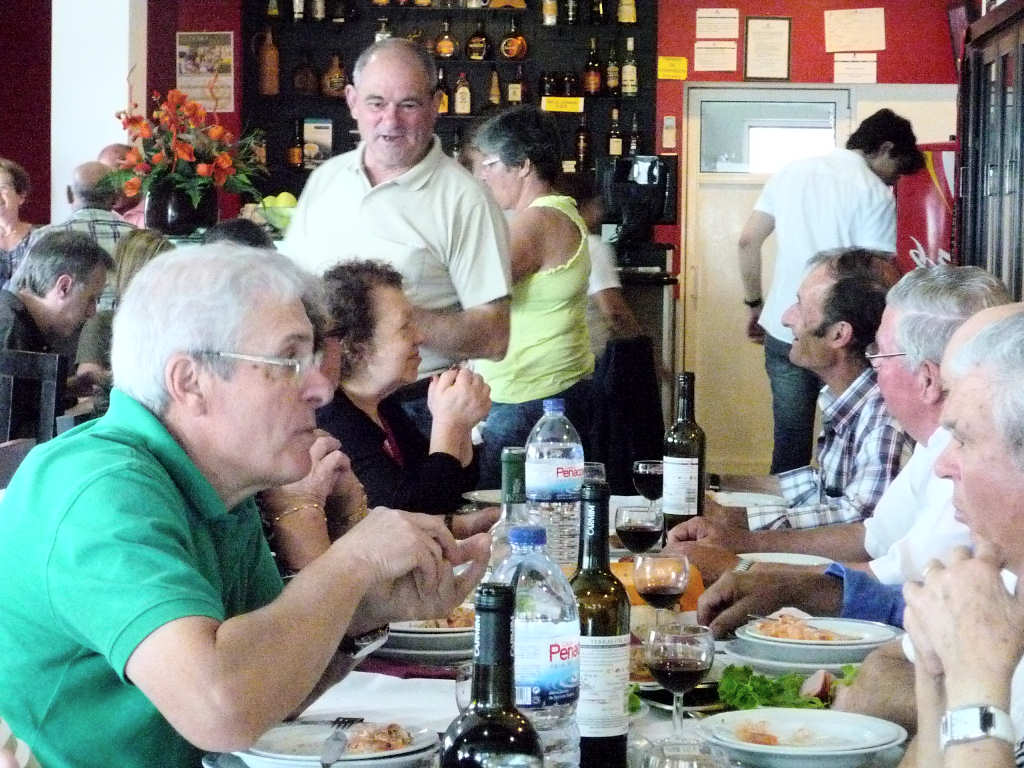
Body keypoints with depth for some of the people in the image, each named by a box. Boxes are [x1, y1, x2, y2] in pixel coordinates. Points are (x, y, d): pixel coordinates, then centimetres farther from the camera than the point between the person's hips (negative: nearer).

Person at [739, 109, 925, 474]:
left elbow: (748, 241, 8)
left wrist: (754, 304, 17)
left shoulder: (792, 172, 8)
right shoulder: (876, 194, -8)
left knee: (789, 444, 12)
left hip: (783, 332, 5)